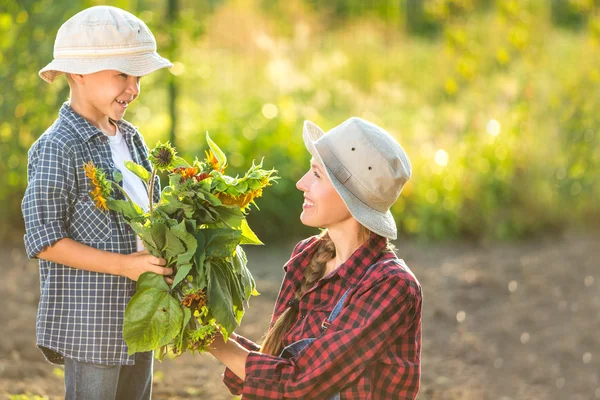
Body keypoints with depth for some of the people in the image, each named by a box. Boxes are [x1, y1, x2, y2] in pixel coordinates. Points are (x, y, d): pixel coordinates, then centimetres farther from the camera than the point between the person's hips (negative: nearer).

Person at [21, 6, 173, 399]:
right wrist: (125, 265, -22)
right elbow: (44, 241, -18)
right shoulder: (58, 149, -15)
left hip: (138, 321, 8)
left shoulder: (131, 139, 11)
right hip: (90, 325, -8)